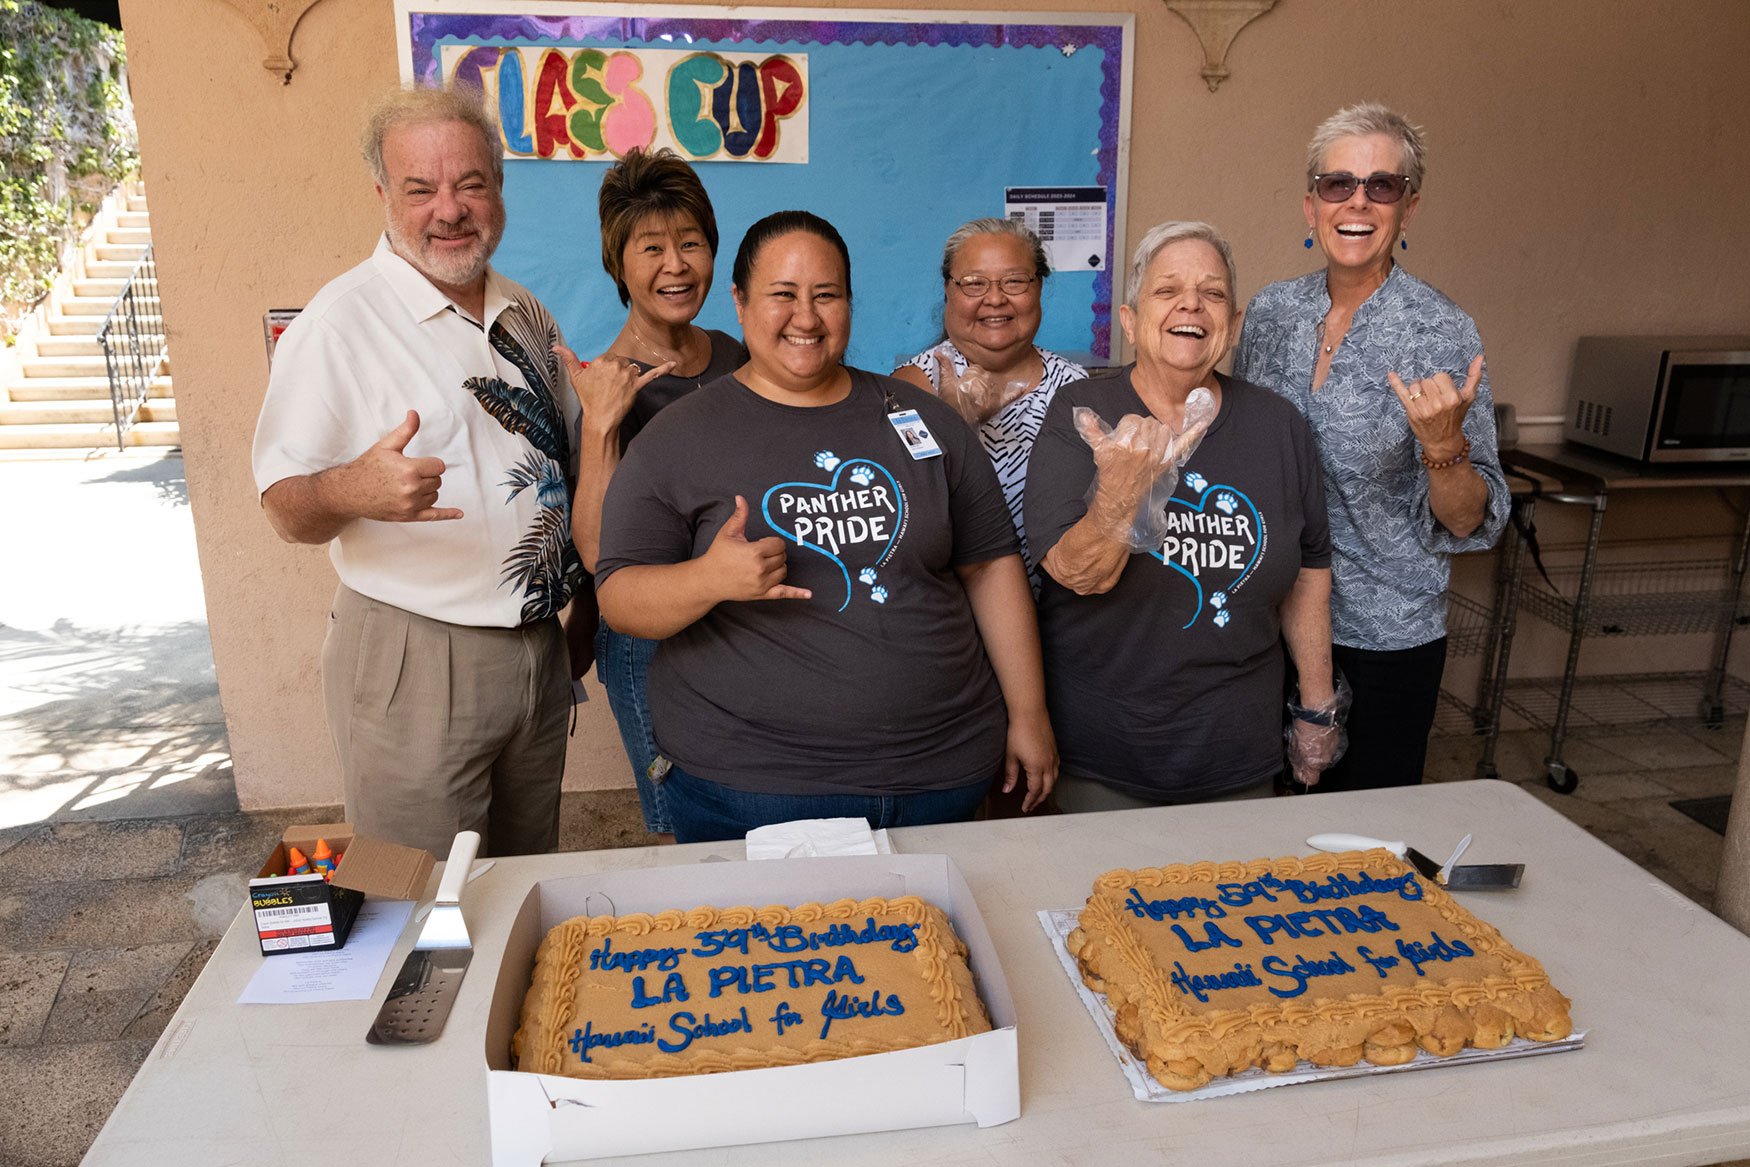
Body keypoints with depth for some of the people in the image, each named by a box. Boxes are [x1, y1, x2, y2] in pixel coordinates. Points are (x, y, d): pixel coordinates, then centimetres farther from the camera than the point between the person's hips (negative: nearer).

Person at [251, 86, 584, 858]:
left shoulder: (526, 316, 9)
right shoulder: (341, 322, -11)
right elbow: (285, 508, -15)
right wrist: (350, 491, -36)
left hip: (540, 648, 6)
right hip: (414, 666, -6)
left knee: (531, 886, 20)